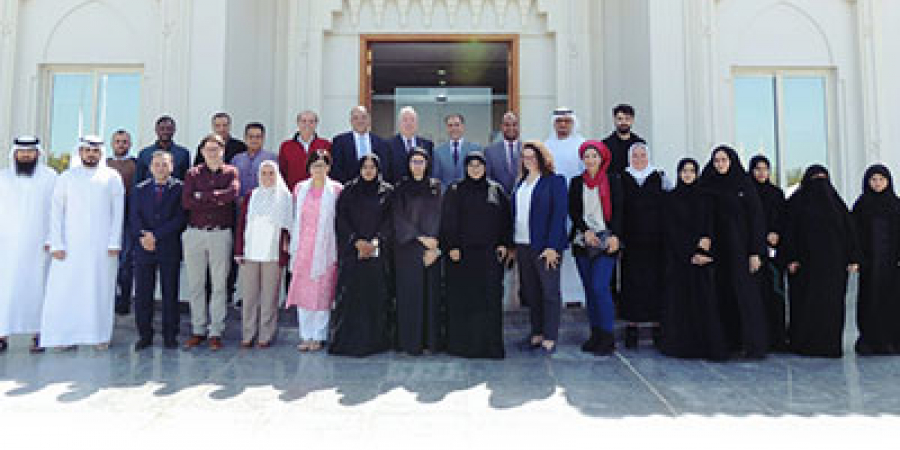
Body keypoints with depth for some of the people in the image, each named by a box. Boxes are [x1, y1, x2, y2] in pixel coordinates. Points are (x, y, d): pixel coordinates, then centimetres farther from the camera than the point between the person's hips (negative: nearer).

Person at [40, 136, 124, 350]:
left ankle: (101, 335, 7)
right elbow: (56, 211, 5)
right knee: (66, 288, -2)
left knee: (101, 289, 0)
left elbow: (118, 212, 4)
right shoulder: (67, 177, 9)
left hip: (102, 245, -1)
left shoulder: (112, 177, 6)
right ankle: (67, 335, 5)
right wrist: (56, 244, -4)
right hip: (71, 244, 1)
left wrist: (114, 243, -4)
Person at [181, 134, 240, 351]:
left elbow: (233, 193, -15)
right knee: (195, 284, 6)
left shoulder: (230, 172, 7)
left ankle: (216, 332, 9)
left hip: (221, 234, -2)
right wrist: (217, 200, -8)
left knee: (219, 284, 1)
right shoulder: (193, 173, 9)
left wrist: (202, 196, -8)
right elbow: (186, 201, -5)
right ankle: (198, 330, 17)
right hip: (195, 233, 2)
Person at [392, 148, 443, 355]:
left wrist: (435, 247, -7)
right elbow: (399, 217, -5)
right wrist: (421, 237, -13)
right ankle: (410, 341, 6)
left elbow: (439, 217, 3)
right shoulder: (401, 187, 4)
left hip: (432, 248, 2)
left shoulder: (436, 187, 9)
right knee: (409, 291, -2)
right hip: (408, 247, -2)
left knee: (431, 291, 3)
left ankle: (431, 340, 11)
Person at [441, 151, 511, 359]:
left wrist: (504, 244, 1)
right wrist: (452, 246, -9)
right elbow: (448, 221, 0)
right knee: (461, 299, 0)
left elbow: (506, 219, 11)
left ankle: (489, 343, 8)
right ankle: (461, 343, 8)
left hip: (489, 254, 2)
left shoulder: (497, 191, 11)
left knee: (490, 297, 0)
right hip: (462, 252, -2)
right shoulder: (455, 191, 5)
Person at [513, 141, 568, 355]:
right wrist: (512, 245, 7)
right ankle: (537, 333, 20)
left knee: (550, 292, 0)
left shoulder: (555, 181, -3)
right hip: (522, 245, 6)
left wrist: (552, 246, -17)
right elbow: (514, 213, 14)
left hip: (545, 246, -6)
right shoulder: (521, 183, 16)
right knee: (531, 291, 10)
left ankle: (550, 338, 7)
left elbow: (559, 214, -10)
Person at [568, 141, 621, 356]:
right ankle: (595, 335, 15)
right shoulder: (576, 182, 12)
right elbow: (573, 211, 6)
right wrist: (585, 231, -7)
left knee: (600, 287, -12)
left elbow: (618, 211, 0)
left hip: (606, 241, -3)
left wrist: (614, 236, -12)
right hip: (582, 242, 4)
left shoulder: (613, 181, 5)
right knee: (589, 289, 6)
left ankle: (607, 337, -3)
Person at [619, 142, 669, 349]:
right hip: (631, 242, 0)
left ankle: (657, 325, 10)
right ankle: (632, 327, 7)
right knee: (631, 283, -1)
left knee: (656, 281, 0)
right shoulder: (622, 179, 8)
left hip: (655, 241, 0)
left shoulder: (660, 177, 8)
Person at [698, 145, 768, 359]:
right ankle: (731, 341, 11)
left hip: (740, 247, -3)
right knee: (723, 293, 4)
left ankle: (754, 344, -3)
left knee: (745, 291, -7)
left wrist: (755, 252, -11)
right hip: (718, 249, 4)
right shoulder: (707, 187, 9)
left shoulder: (744, 184, -1)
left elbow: (756, 217, -4)